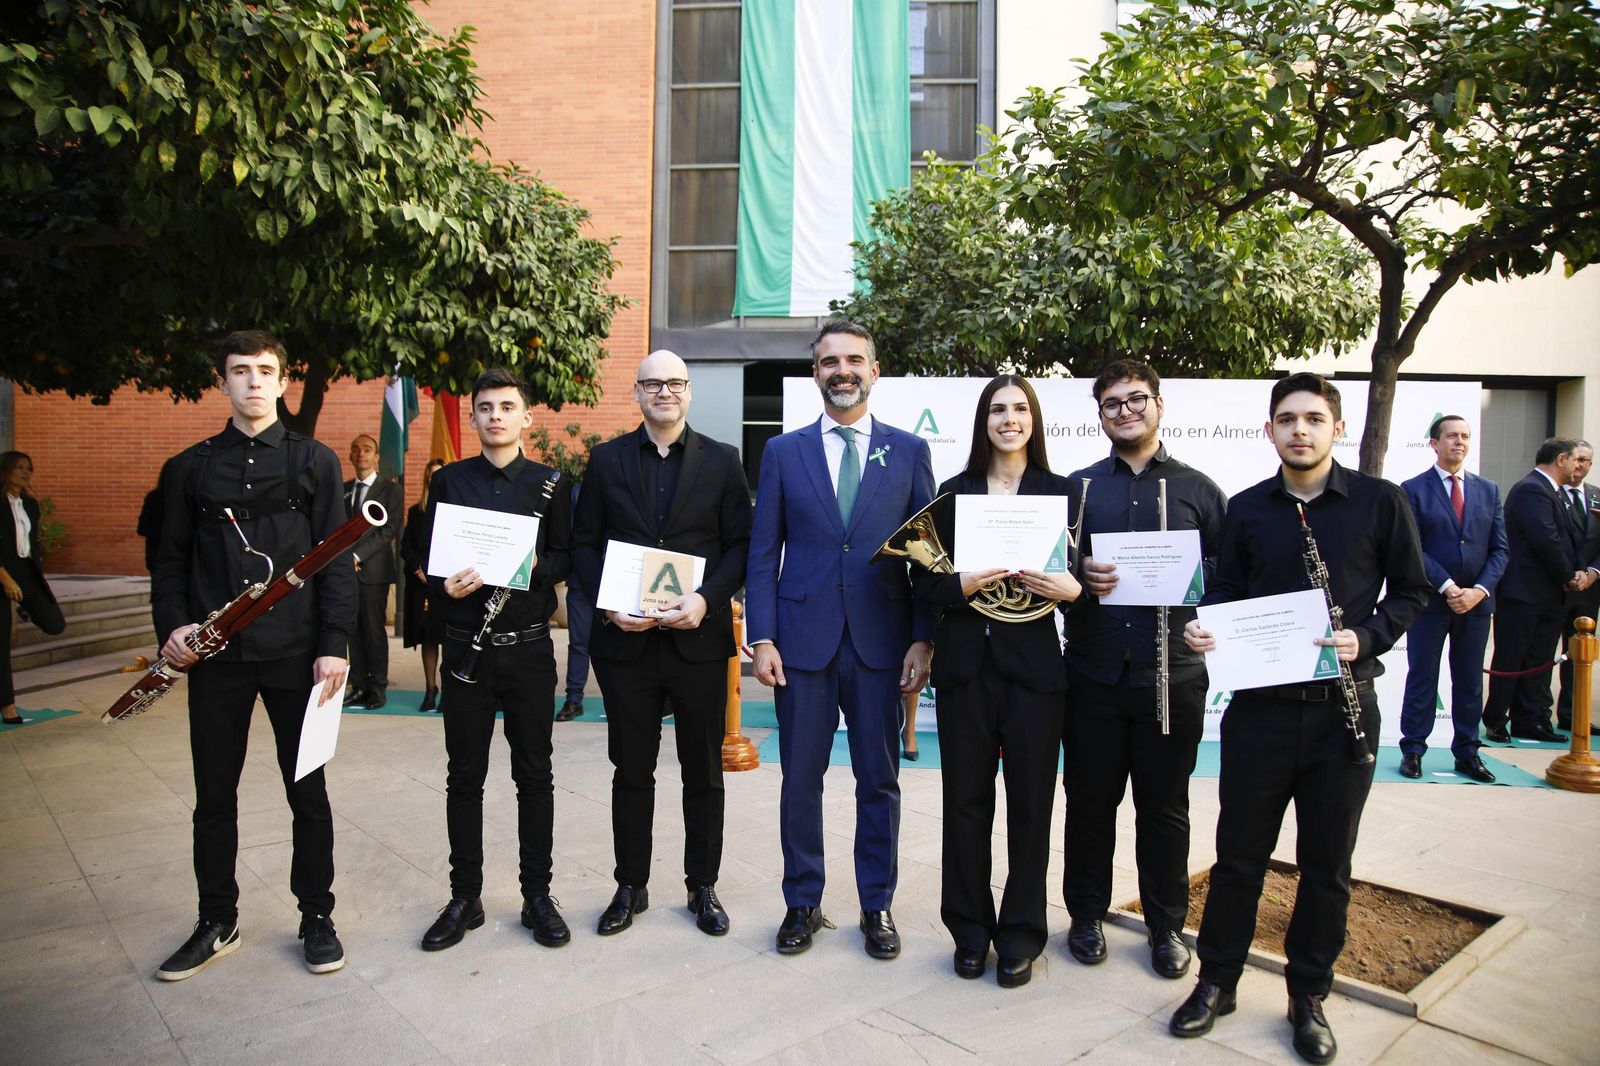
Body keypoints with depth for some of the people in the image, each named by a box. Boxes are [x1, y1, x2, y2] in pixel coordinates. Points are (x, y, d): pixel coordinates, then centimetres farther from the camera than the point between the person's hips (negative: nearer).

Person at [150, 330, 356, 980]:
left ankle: (316, 916, 22)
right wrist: (172, 625, -6)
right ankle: (217, 922, 29)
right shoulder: (191, 468, 9)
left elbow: (337, 560, -2)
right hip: (215, 657, 2)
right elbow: (171, 559, 12)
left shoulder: (314, 462, 2)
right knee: (214, 796, 12)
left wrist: (333, 646, -9)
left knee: (307, 792, 7)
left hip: (295, 656, -2)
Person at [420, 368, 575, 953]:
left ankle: (537, 894, 20)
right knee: (465, 777, 9)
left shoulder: (549, 484, 4)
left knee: (534, 775, 7)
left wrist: (533, 563, -17)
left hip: (529, 646, -1)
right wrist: (446, 586, -15)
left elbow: (565, 558, 3)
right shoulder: (448, 481, 6)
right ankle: (465, 898, 23)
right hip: (466, 645, 1)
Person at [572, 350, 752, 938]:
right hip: (626, 639, 1)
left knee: (703, 772, 11)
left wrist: (706, 598, -16)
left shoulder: (722, 461, 3)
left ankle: (703, 886, 27)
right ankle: (631, 886, 27)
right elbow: (584, 543, 6)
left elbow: (742, 543, 0)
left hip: (698, 639, 0)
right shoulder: (606, 460, 5)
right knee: (631, 771, 11)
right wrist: (608, 602, -11)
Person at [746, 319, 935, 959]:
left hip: (880, 642, 0)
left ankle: (877, 906, 28)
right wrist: (762, 638, -4)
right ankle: (803, 904, 28)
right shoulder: (784, 452, 5)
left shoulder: (909, 451, 5)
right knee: (800, 781, 9)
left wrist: (923, 638, -4)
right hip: (803, 640, 0)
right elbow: (764, 552, 3)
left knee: (879, 781, 10)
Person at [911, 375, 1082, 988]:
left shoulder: (1059, 492, 4)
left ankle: (1021, 934, 24)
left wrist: (1071, 588, -17)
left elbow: (1083, 573, 5)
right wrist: (961, 586, -15)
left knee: (1029, 804, 7)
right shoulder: (954, 492, 7)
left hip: (1033, 667, -1)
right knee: (966, 802, 8)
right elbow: (924, 582, 4)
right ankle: (970, 930, 25)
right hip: (965, 666, 1)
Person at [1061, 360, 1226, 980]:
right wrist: (1078, 576, -12)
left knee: (1165, 806, 10)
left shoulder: (1198, 489, 8)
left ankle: (1167, 926, 26)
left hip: (1172, 675, 0)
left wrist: (1192, 577, -13)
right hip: (1093, 673, 1)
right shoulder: (1076, 487, 9)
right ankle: (1087, 915, 27)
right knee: (1090, 800, 9)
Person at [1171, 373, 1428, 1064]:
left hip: (1342, 708, -1)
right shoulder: (1245, 510, 4)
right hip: (1258, 707, 1)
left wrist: (1366, 637, -12)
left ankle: (1308, 995, 29)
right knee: (1238, 855, 9)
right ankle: (1217, 980, 26)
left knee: (1327, 865, 11)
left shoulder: (1379, 502, 0)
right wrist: (1202, 630, -10)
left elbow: (1411, 590, 5)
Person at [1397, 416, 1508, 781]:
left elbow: (1499, 549, 6)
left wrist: (1480, 590, -8)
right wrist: (1447, 587, -17)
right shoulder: (1413, 490, -2)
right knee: (1422, 679, 2)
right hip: (1430, 601, -4)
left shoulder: (1488, 490, 10)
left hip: (1477, 602, 4)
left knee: (1470, 681, 10)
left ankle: (1467, 753, 20)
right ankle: (1412, 750, 10)